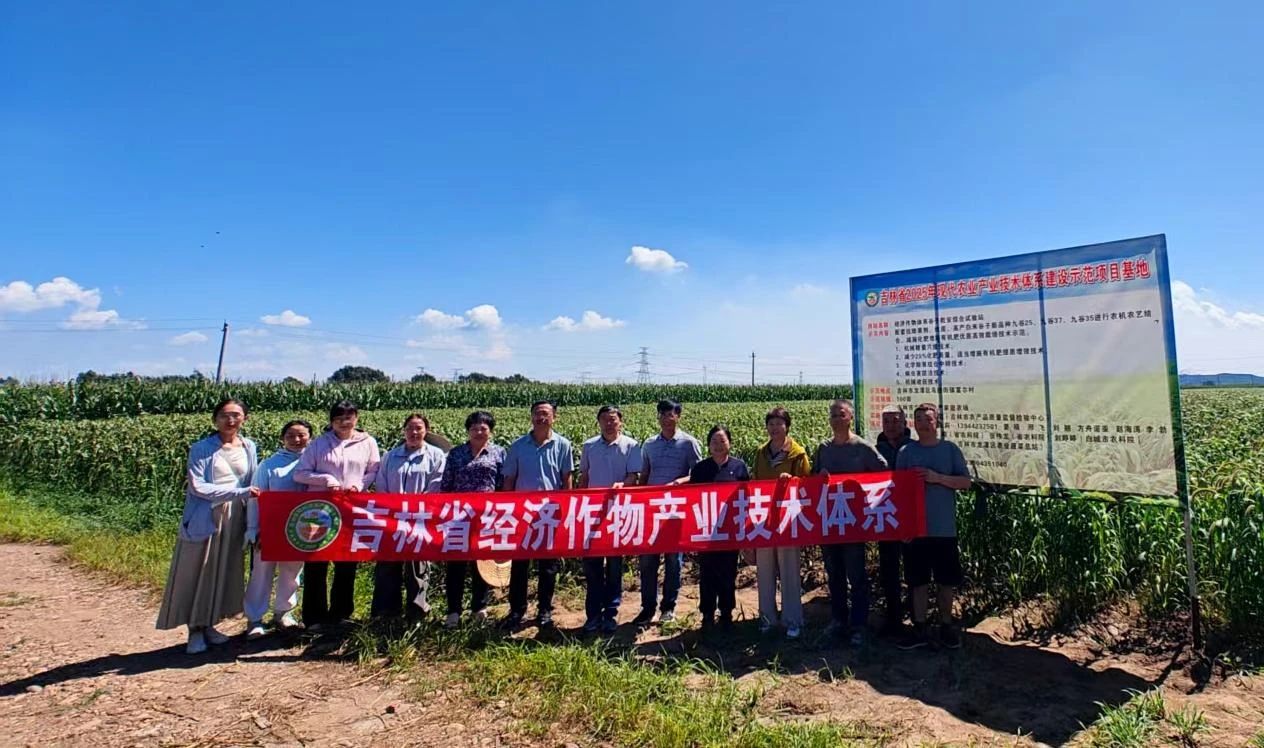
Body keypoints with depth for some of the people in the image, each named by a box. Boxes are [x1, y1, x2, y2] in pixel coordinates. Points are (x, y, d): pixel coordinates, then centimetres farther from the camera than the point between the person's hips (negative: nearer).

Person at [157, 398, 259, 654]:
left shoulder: (249, 447, 4)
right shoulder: (201, 449, -7)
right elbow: (197, 487, -14)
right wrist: (239, 491, -22)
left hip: (233, 520, 4)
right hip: (204, 519, -4)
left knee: (225, 573, 11)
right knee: (197, 574, 4)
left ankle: (208, 625, 25)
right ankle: (195, 630, 17)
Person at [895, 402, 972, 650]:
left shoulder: (950, 449, 2)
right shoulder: (906, 451, 2)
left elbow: (966, 482, -2)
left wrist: (938, 477, -15)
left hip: (944, 528, 0)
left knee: (947, 581, 10)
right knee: (918, 580, 9)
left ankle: (946, 626, 27)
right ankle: (920, 629, 20)